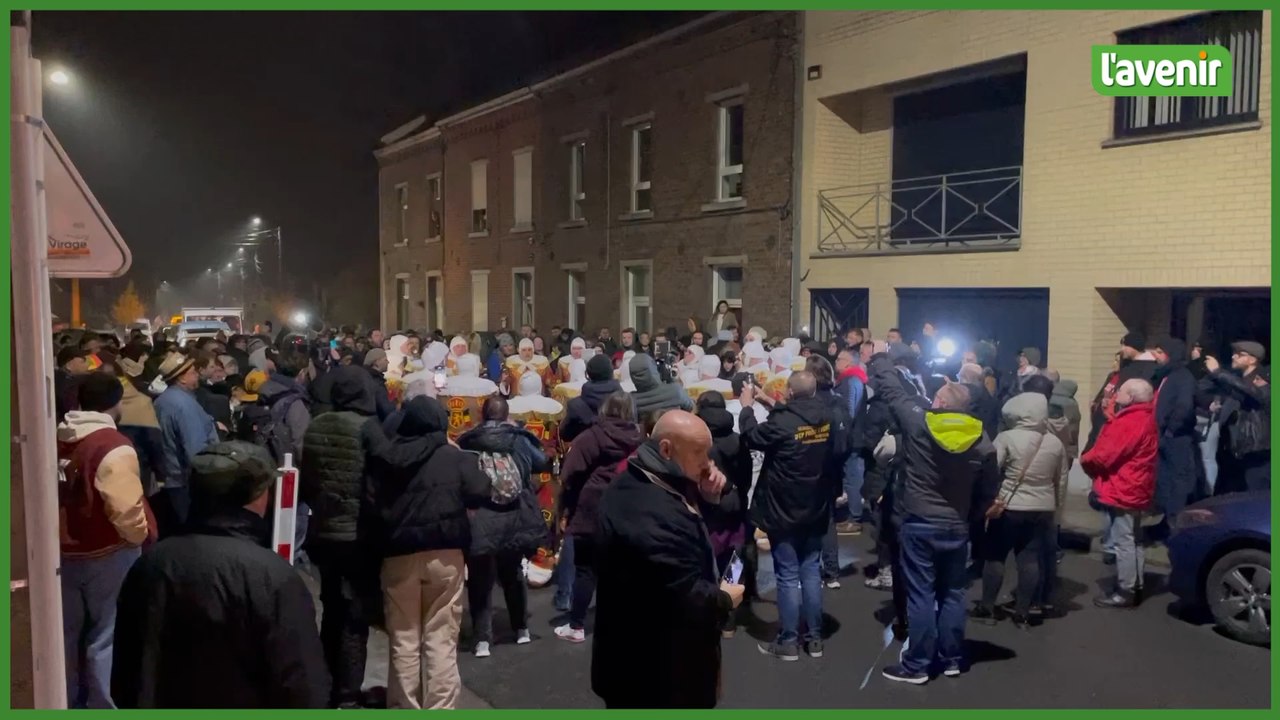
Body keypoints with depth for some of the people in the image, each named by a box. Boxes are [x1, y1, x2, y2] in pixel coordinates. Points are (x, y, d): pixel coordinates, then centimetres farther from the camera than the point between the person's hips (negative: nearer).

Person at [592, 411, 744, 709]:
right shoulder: (654, 515, -33)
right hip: (657, 670, -10)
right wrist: (724, 599, -13)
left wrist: (707, 497, -7)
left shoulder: (638, 483, 2)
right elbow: (685, 598, -33)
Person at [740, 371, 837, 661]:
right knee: (811, 572, 14)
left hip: (783, 510, -6)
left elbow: (751, 437, -6)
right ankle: (814, 638, 21)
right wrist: (771, 405, 20)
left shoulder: (782, 422, -23)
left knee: (788, 576, 3)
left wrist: (747, 407, 8)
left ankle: (788, 642, 12)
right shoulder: (826, 417, -4)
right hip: (816, 508, 6)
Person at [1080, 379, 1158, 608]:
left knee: (1123, 541, -5)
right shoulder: (1143, 418, 13)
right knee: (1133, 540, 16)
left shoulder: (1130, 422, -22)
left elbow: (1105, 455, -22)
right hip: (1134, 488, 11)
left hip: (1123, 489, -11)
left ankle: (1125, 592, 0)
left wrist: (1085, 460, -4)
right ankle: (1135, 587, 25)